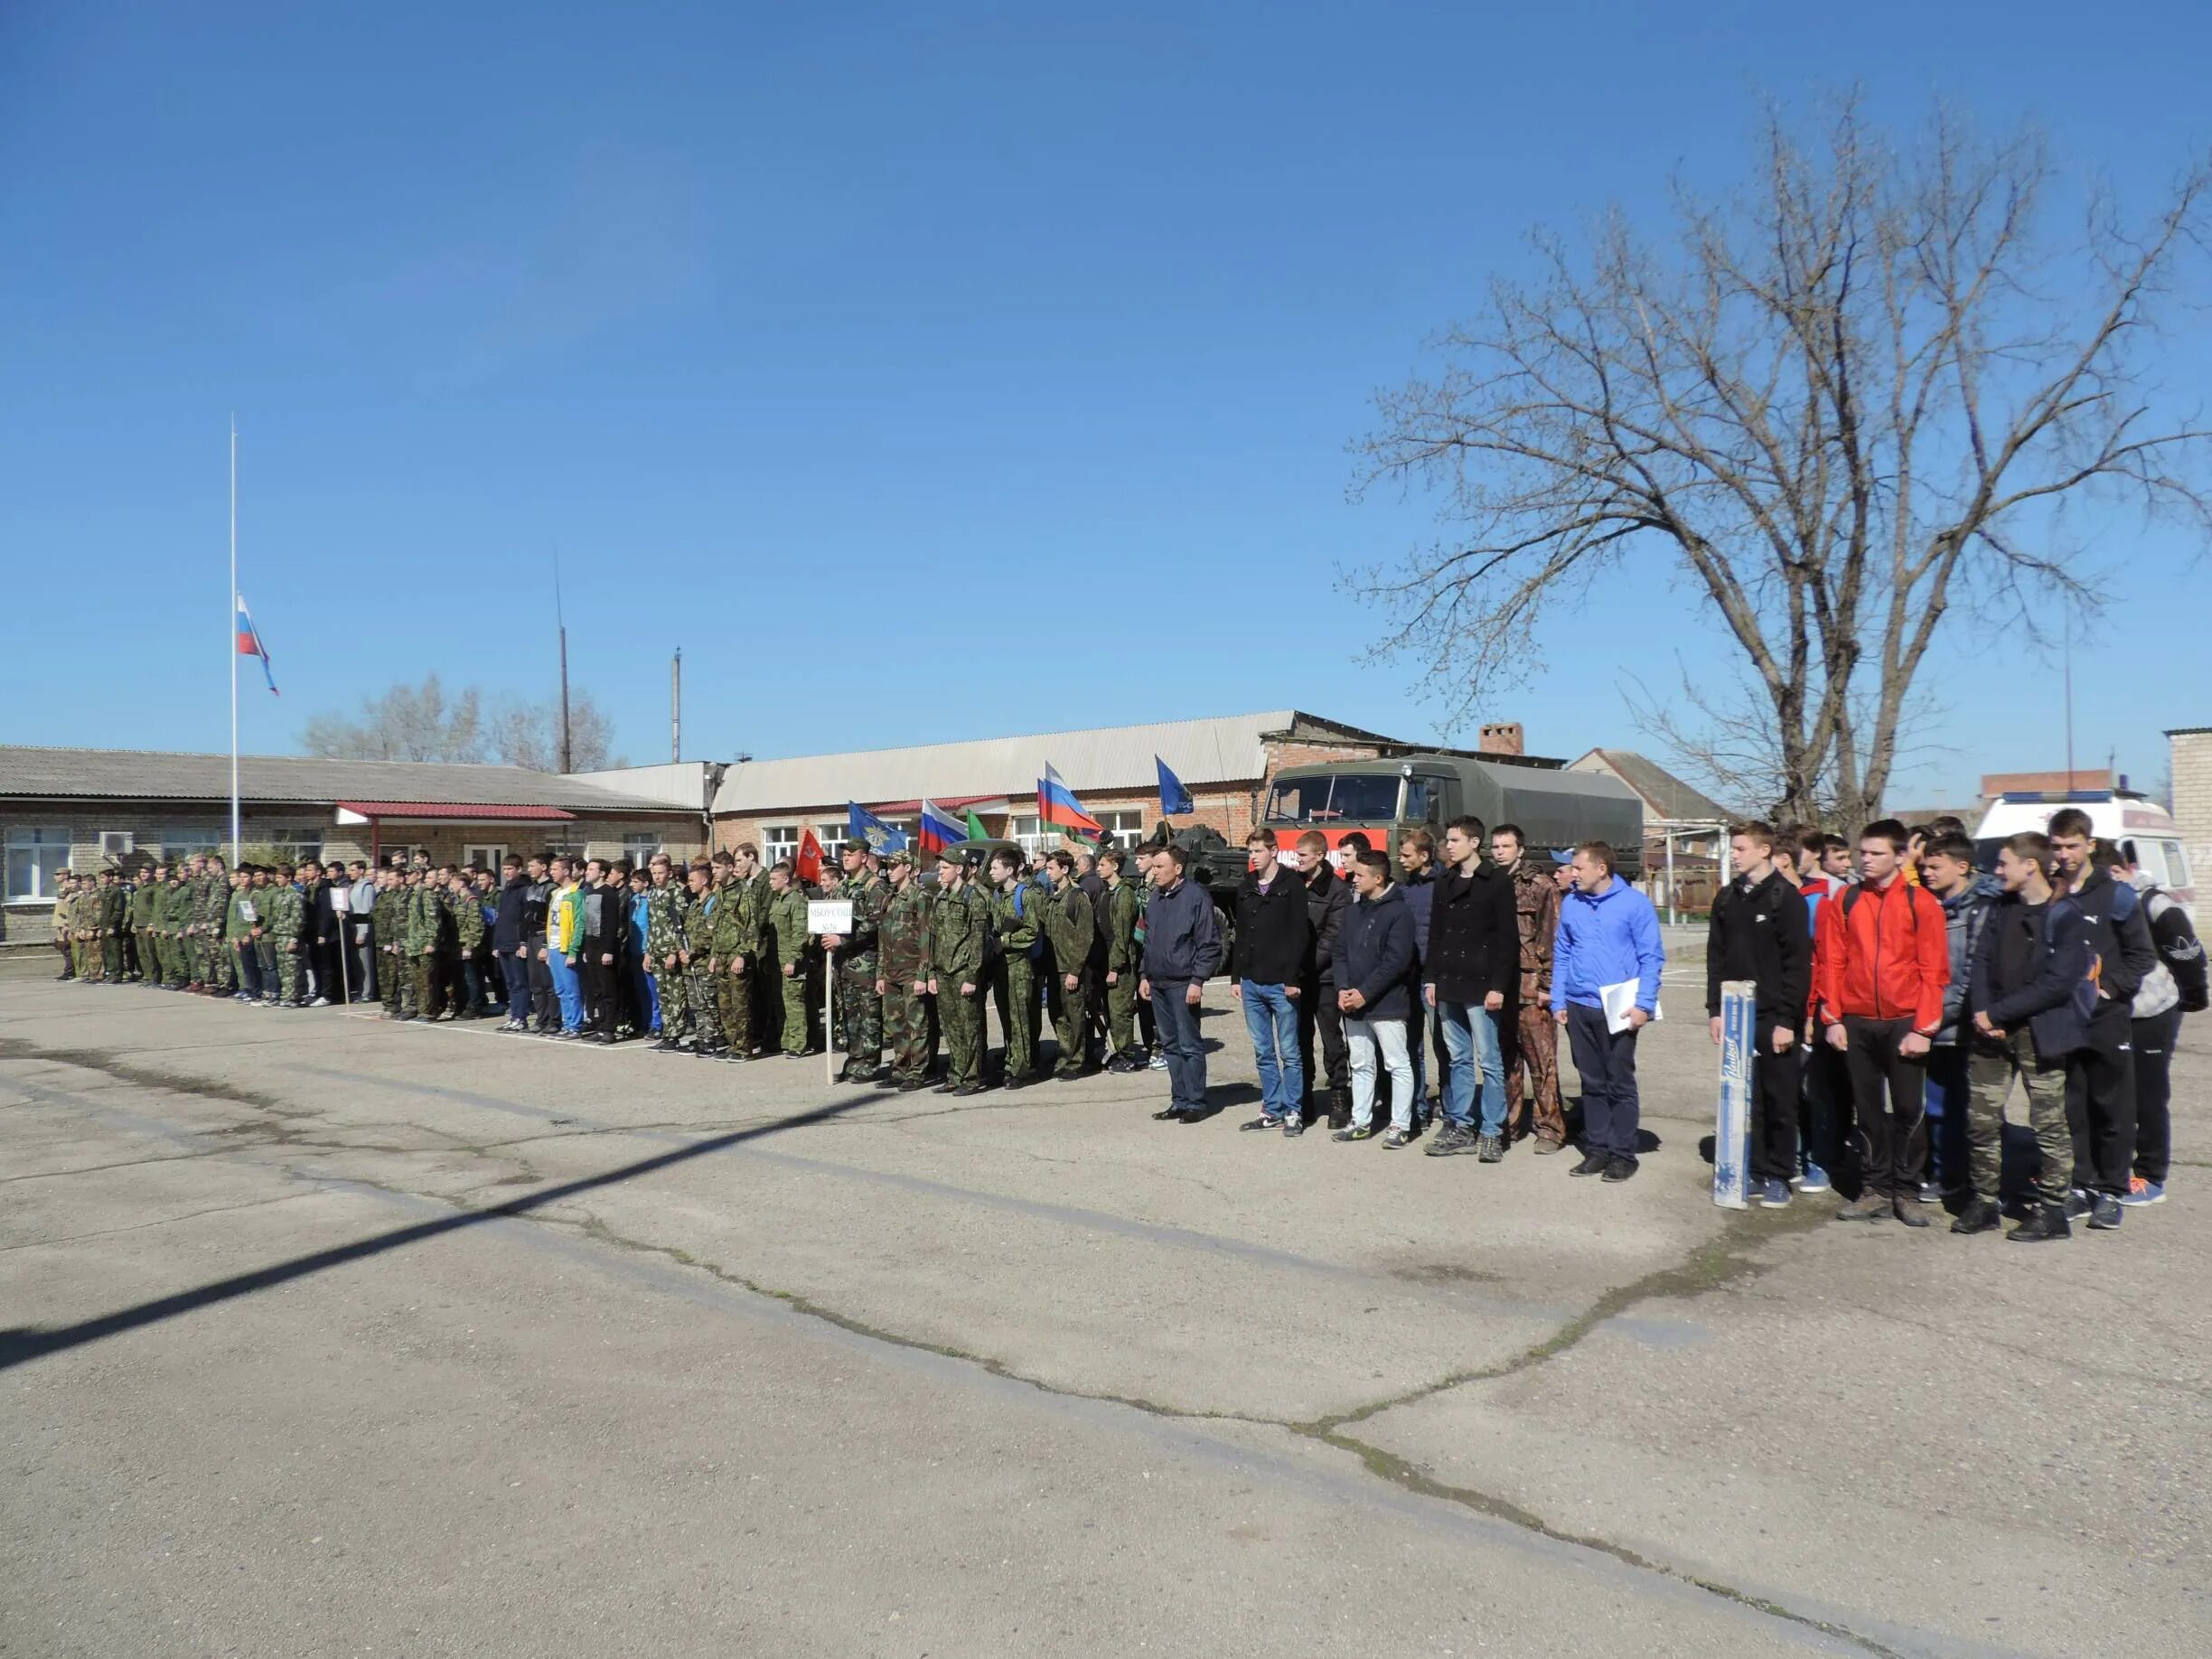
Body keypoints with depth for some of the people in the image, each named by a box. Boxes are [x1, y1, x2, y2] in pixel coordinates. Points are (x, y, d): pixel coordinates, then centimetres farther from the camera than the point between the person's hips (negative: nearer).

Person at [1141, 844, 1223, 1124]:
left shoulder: (1196, 896, -10)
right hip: (1157, 983, 8)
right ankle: (1179, 1100, 19)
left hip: (1183, 985, -8)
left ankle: (1195, 1103, 5)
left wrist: (1197, 981, -16)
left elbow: (1209, 944, -12)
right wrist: (1145, 976, 16)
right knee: (1170, 1045, 12)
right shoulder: (1157, 898, 14)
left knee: (1189, 1046, -3)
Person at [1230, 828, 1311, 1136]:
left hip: (1280, 983, -6)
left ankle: (1293, 1112, 7)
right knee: (1263, 1053, 11)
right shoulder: (1244, 889, 12)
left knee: (1289, 1052, 1)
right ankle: (1272, 1110, 18)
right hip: (1251, 983, 6)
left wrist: (1292, 978, -15)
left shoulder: (1292, 887, -5)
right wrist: (1235, 977, 11)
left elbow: (1300, 935, -10)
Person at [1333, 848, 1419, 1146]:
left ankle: (1400, 1125, 7)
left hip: (1386, 1004, -7)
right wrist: (1343, 989, -4)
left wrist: (1364, 993, -17)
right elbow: (1341, 952, 12)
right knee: (1360, 1065, 14)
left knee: (1397, 1065, 0)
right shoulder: (1353, 912, 12)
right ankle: (1361, 1122, 22)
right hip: (1353, 1006, 7)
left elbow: (1396, 960, -17)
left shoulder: (1399, 911, -10)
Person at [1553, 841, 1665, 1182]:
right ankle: (1597, 1149, 19)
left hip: (1617, 1009, -4)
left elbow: (1652, 958, -5)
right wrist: (1558, 1001, 6)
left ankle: (1623, 1154, 11)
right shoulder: (1570, 904, 7)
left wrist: (1643, 1004, -12)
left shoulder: (1634, 903, -5)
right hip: (1579, 1007, 4)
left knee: (1620, 1083, 3)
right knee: (1592, 1083, 11)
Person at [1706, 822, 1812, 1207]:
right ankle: (1753, 1170, 16)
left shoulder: (1785, 897, -7)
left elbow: (1798, 963, -11)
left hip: (1774, 1017, -5)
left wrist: (1787, 1019, -14)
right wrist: (1715, 1009, 5)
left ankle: (1777, 1176, 12)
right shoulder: (1727, 898, 10)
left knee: (1779, 1100, 3)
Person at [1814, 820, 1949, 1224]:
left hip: (1904, 1024, -2)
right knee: (1868, 1109, 9)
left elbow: (1933, 971, -4)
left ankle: (1907, 1191, 16)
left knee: (1908, 1109, 3)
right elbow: (1831, 963, 5)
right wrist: (1832, 1018, 0)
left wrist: (1923, 1028, -9)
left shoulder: (1921, 903, -2)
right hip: (1856, 1023, 2)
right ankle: (1876, 1189, 19)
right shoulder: (1845, 901, 5)